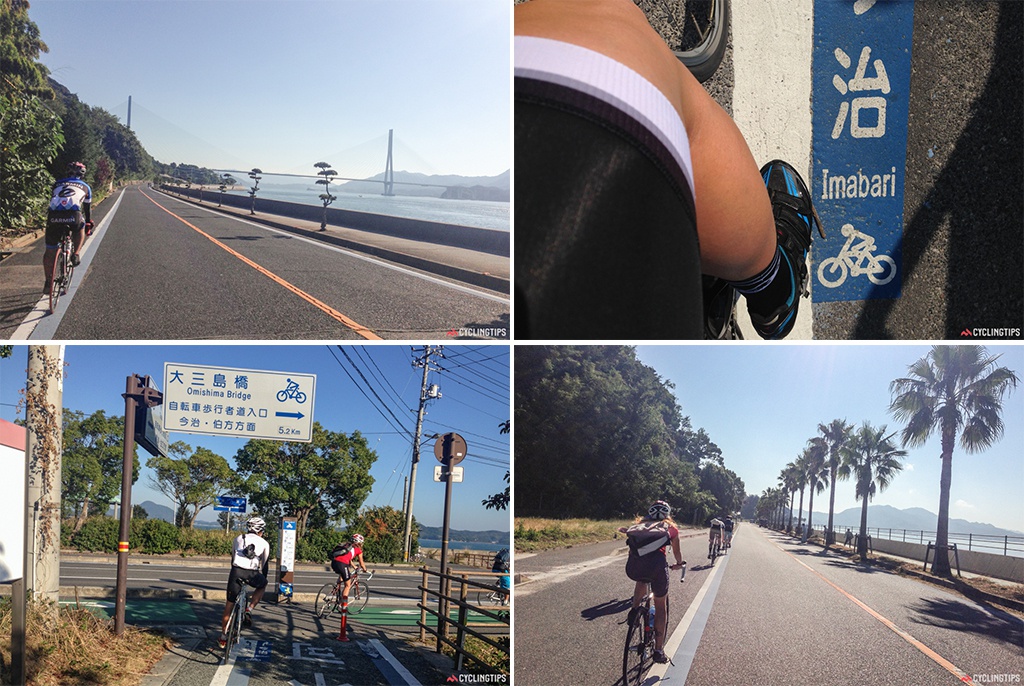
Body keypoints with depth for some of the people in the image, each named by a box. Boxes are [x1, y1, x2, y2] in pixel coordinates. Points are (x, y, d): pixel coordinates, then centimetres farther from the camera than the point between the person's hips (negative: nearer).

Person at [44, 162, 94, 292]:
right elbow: (87, 208, 38)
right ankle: (76, 254, 14)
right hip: (73, 215, -1)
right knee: (79, 229, 35)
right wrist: (89, 225, 53)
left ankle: (48, 282, 15)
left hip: (54, 216, 1)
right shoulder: (85, 187, 29)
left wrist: (50, 220, 53)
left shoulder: (58, 183, 33)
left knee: (50, 251, 14)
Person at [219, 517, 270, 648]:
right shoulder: (264, 543, 19)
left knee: (229, 604, 16)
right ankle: (249, 610, 13)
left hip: (236, 572, 1)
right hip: (252, 575, -1)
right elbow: (265, 564, 26)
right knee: (263, 585, 33)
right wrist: (263, 579, 42)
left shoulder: (238, 538, 24)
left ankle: (223, 638, 20)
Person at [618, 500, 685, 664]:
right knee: (660, 606, 20)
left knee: (642, 580, 39)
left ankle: (635, 611, 19)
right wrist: (679, 564, 62)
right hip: (657, 565, -2)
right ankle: (659, 650, 19)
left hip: (633, 568, 2)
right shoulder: (670, 528, 27)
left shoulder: (641, 524, 31)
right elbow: (677, 554, 41)